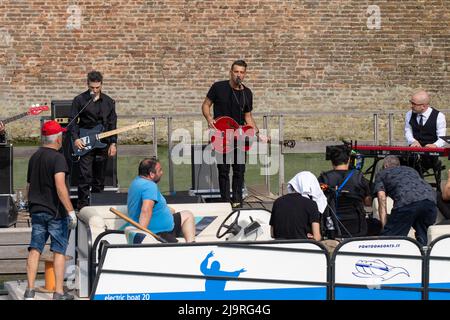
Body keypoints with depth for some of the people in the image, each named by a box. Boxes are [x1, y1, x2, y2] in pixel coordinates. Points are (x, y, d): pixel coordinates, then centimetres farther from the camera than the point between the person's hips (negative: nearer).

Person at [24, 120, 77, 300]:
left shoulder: (34, 157, 11)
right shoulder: (57, 158, -13)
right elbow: (60, 186, -23)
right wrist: (70, 211, -22)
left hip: (36, 210, 6)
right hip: (55, 212, -6)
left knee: (35, 250, 4)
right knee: (59, 251, 1)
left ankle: (30, 291, 0)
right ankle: (59, 293, 1)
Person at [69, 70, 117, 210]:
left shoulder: (108, 102, 9)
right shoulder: (79, 100, 0)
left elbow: (112, 124, 11)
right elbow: (72, 121, -1)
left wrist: (113, 143, 4)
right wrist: (75, 138, -14)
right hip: (85, 144, -3)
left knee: (100, 177, 8)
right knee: (85, 176, -11)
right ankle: (83, 205, -9)